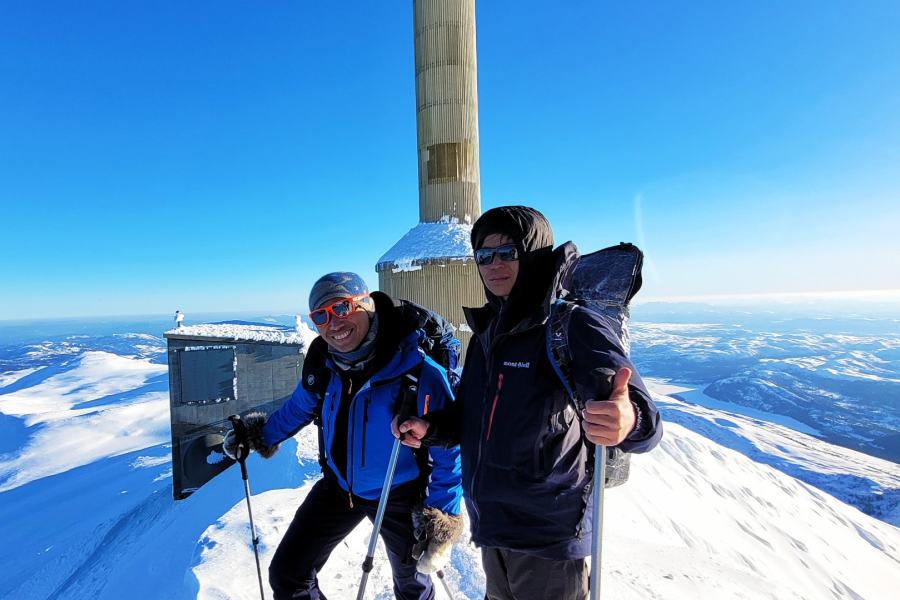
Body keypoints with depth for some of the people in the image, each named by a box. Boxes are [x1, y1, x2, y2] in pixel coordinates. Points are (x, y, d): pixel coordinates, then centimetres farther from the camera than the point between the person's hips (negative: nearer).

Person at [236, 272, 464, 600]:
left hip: (399, 495, -3)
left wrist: (443, 517, -22)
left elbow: (448, 448, -23)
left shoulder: (418, 368, -32)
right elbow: (302, 405, 8)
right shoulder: (321, 361, -15)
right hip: (339, 486, 4)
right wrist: (263, 436, 18)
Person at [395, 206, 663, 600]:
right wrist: (429, 427, -2)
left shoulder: (572, 325, -14)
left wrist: (629, 422, -47)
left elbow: (635, 406, -25)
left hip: (549, 536, -7)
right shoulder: (486, 333, 6)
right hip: (492, 527, 7)